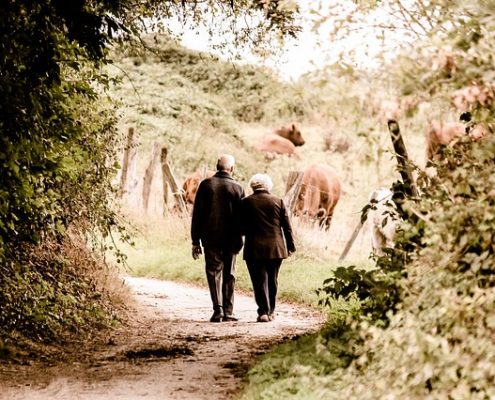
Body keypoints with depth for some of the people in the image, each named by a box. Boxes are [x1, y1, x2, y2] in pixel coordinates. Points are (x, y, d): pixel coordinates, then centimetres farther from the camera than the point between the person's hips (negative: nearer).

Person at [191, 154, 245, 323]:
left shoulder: (206, 185, -2)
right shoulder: (237, 188, -2)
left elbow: (197, 214, -1)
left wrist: (195, 241, 3)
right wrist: (239, 238, 12)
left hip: (210, 238, 0)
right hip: (231, 240, 0)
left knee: (214, 272, 5)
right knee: (229, 274, 10)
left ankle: (218, 308, -10)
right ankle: (228, 312, 11)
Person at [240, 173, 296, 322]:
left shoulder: (245, 202, -2)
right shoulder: (278, 201, 2)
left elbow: (242, 227, 0)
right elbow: (287, 226, 4)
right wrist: (290, 246, 12)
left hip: (254, 248, -2)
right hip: (276, 247, 2)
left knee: (260, 281, -1)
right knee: (272, 280, 14)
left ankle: (263, 312, -10)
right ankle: (271, 311, 19)